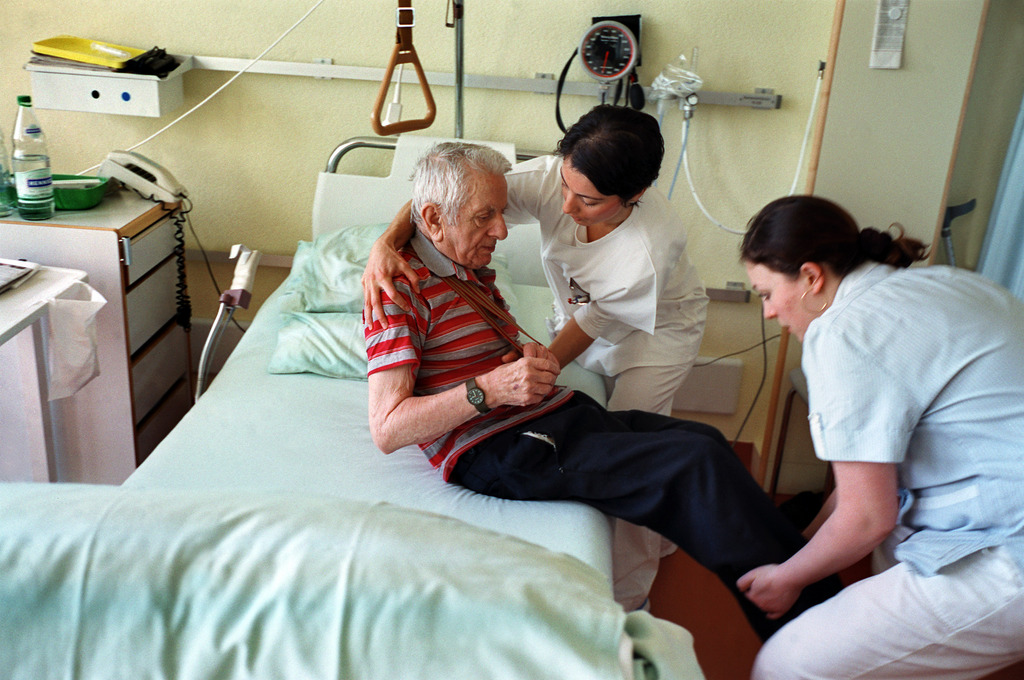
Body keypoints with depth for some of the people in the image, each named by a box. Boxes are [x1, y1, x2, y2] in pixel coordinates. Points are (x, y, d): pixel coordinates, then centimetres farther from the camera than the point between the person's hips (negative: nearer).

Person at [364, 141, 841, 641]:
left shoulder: (474, 270, 18)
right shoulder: (402, 288, -11)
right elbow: (387, 429, -18)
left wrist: (536, 360, 3)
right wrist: (488, 389, -24)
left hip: (556, 413, 10)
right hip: (501, 451, -10)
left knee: (707, 439, 4)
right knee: (699, 465, -18)